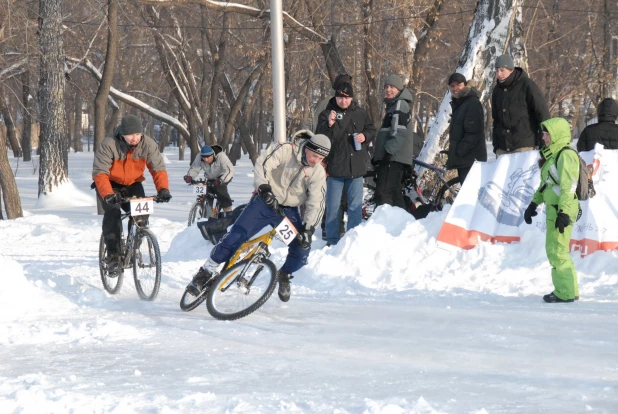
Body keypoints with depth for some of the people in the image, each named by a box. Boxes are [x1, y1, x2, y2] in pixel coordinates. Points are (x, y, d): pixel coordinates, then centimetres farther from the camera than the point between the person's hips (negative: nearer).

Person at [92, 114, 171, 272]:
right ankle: (112, 255, -21)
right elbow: (100, 173, -31)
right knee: (113, 212, -27)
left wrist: (163, 188, -36)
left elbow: (158, 169, -17)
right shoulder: (109, 145, -26)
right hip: (110, 185, -3)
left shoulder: (148, 144, -17)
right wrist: (108, 194, -47)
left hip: (133, 185, 3)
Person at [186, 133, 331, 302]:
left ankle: (284, 275, 22)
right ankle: (204, 274, -9)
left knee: (302, 248, -10)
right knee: (236, 236, -17)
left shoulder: (318, 172, -6)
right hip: (265, 201, -3)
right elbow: (262, 164, -25)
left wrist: (308, 229, -22)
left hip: (288, 211, 3)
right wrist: (264, 188, -40)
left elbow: (316, 203, -11)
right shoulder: (286, 151, -13)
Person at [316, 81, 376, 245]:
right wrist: (329, 125, -31)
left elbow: (372, 130, 16)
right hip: (335, 168, -3)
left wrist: (365, 136, -6)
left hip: (356, 168, 3)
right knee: (333, 206, 3)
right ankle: (332, 240, 11)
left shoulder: (361, 114, 5)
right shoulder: (327, 114, -4)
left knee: (355, 206, 8)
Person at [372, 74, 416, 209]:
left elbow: (399, 132, -18)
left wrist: (390, 150, -24)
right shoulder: (393, 105, 24)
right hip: (392, 158, 11)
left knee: (383, 193, -17)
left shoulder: (400, 105, -7)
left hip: (394, 158, -11)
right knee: (395, 193, 12)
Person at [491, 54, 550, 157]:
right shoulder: (498, 90, 13)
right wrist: (496, 144, 15)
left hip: (524, 146, -6)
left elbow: (542, 112, -7)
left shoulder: (527, 85, -6)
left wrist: (544, 144, -10)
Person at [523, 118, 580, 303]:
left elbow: (569, 187, -19)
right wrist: (534, 203, 20)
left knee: (557, 250, -8)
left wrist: (564, 212, -24)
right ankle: (567, 290, 21)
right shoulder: (553, 155, 17)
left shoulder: (566, 155, -13)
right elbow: (545, 184, 24)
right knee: (554, 250, 14)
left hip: (562, 209, -10)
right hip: (553, 209, 10)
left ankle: (566, 293, -3)